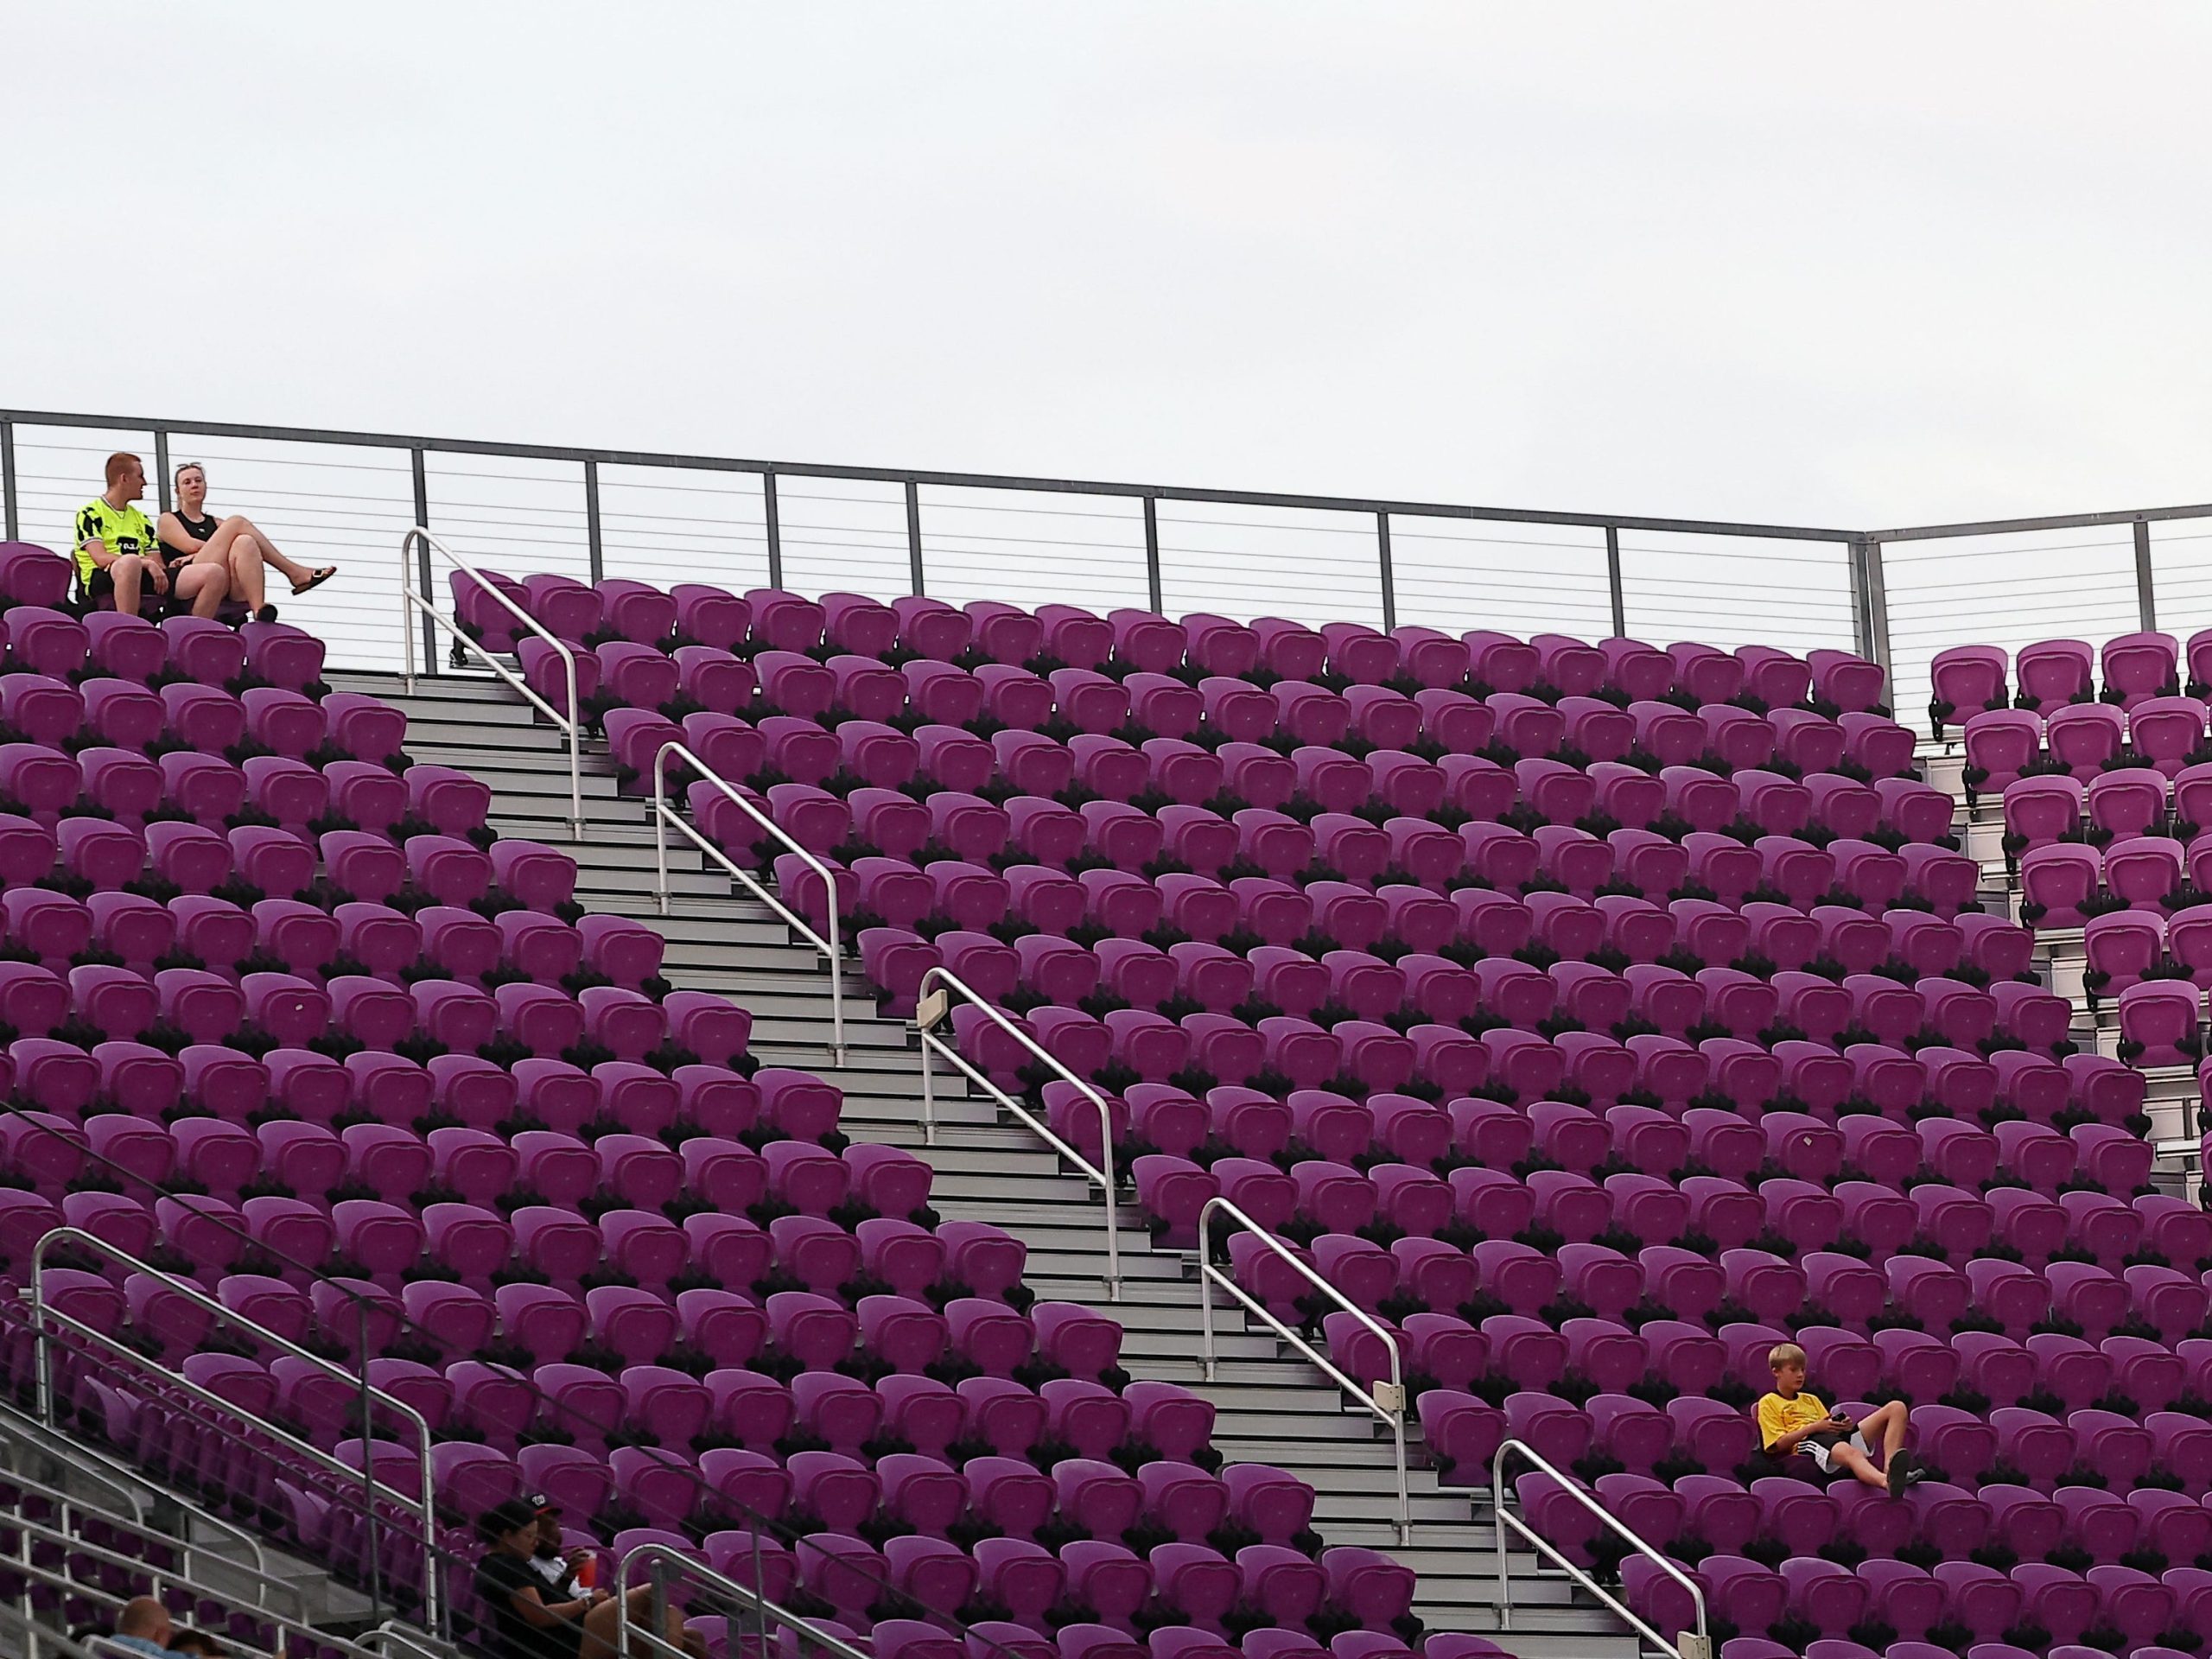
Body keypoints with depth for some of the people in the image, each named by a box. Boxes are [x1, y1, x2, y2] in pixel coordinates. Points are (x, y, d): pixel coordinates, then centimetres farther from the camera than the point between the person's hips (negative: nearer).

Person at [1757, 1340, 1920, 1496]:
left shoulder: (1812, 1400, 35)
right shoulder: (1768, 1403, 14)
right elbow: (1779, 1444, 0)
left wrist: (1843, 1426, 2)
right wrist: (1815, 1427, -9)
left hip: (1839, 1436, 7)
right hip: (1807, 1442, -7)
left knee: (1896, 1408, -8)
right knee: (1850, 1452, -44)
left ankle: (1890, 1468, -34)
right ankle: (1889, 1482, -77)